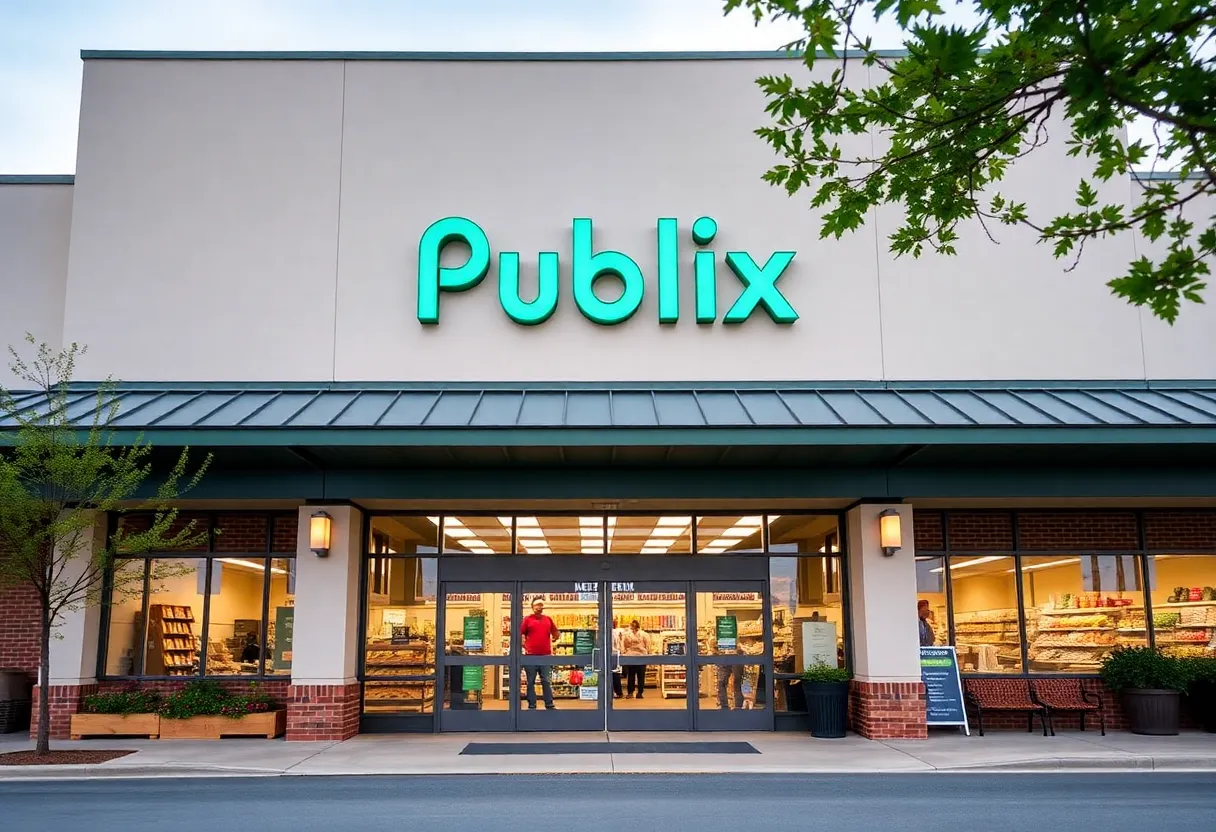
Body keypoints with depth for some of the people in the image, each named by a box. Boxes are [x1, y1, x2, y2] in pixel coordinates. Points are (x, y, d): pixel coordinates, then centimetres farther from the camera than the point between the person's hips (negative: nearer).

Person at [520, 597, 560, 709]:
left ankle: (549, 705, 9)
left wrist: (553, 639, 7)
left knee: (546, 681, 6)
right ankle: (531, 706, 10)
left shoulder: (548, 619, 10)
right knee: (531, 682, 4)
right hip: (531, 655, -2)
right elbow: (519, 635, 1)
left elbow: (556, 633, 21)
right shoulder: (528, 620, 1)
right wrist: (524, 646, -3)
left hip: (545, 655, 2)